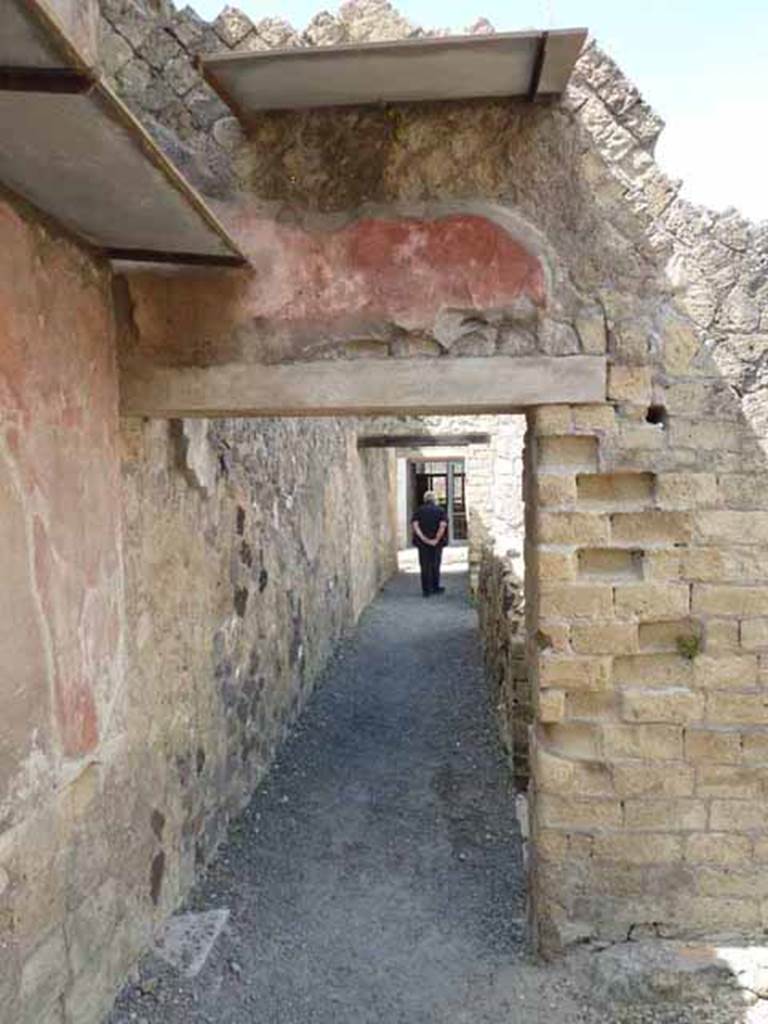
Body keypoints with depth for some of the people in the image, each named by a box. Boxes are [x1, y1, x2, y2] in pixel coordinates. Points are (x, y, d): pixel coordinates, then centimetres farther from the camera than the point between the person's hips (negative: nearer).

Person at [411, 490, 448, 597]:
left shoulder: (419, 510, 3)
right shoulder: (440, 510, 0)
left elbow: (415, 525, -10)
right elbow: (443, 525, -15)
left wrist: (423, 538, -13)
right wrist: (437, 539, -14)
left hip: (422, 543, 1)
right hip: (436, 543, 0)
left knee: (425, 567, 5)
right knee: (435, 566, 13)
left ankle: (426, 590, 7)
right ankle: (435, 588, 21)